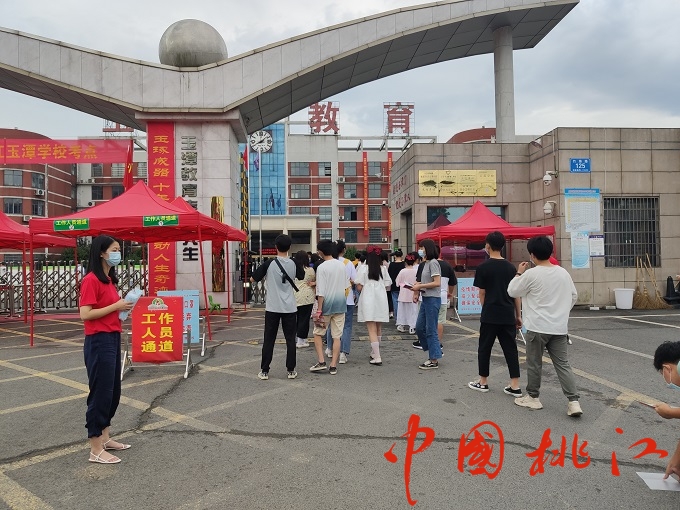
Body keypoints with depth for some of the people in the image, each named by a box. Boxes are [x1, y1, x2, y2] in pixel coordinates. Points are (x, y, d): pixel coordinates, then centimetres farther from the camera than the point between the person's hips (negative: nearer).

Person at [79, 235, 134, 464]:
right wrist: (116, 306, -17)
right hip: (98, 342, -9)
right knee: (101, 393, -2)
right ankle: (96, 449, 9)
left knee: (113, 392, 16)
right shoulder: (91, 280, -14)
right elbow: (85, 314, -20)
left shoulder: (109, 279, 13)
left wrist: (122, 307, 1)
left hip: (112, 339, 9)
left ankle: (105, 438, 30)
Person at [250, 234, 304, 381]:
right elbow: (302, 276, 20)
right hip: (290, 308, 2)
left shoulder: (269, 263, -8)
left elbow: (253, 279, 0)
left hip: (272, 308, -1)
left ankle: (264, 371, 10)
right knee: (290, 339, 8)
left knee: (268, 340, 6)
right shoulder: (294, 264, -1)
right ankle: (291, 370, 11)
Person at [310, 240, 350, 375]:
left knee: (318, 334, 13)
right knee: (337, 336, 7)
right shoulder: (342, 265, 4)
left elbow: (321, 292, -14)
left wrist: (319, 310, -11)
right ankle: (333, 366, 9)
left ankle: (321, 362, 5)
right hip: (340, 304, 5)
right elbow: (346, 287, 11)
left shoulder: (322, 268, -12)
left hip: (326, 305, -4)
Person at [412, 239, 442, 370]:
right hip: (426, 299, 10)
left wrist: (420, 286, -16)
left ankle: (434, 361, 7)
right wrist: (419, 284, 4)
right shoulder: (426, 263, 14)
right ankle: (435, 352, 23)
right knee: (419, 328, 12)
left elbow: (437, 283, -20)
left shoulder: (433, 263, -13)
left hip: (433, 299, -10)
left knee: (430, 330, -3)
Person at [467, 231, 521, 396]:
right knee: (510, 349, 7)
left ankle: (483, 382, 19)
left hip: (490, 315, -4)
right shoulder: (510, 267, 4)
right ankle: (515, 386, 8)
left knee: (484, 348, 9)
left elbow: (482, 293, -4)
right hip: (508, 315, 4)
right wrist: (518, 315, 12)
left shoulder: (483, 267, -7)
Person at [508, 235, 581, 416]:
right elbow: (573, 296, 14)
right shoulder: (563, 272, 4)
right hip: (559, 328, 5)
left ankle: (532, 397, 22)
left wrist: (518, 274, 11)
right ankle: (574, 402, 4)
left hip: (537, 328, -5)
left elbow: (512, 291, -1)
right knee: (563, 364, 9)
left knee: (534, 364, 10)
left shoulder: (531, 274, -14)